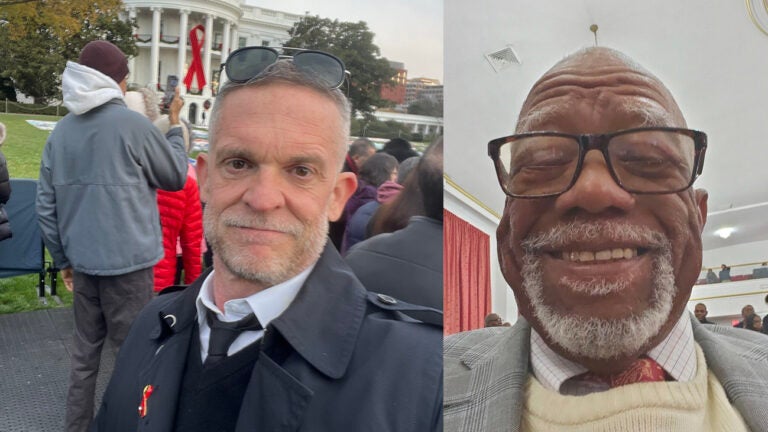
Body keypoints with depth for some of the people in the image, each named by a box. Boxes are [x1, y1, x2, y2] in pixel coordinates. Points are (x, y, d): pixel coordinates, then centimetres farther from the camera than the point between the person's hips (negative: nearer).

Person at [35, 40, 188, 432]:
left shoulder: (60, 131, 5)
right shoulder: (129, 123, -11)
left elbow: (46, 205, 7)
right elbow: (177, 176, 2)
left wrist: (63, 258, 16)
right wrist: (175, 125, 12)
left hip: (82, 261, 6)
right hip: (127, 261, -6)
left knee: (85, 350, 17)